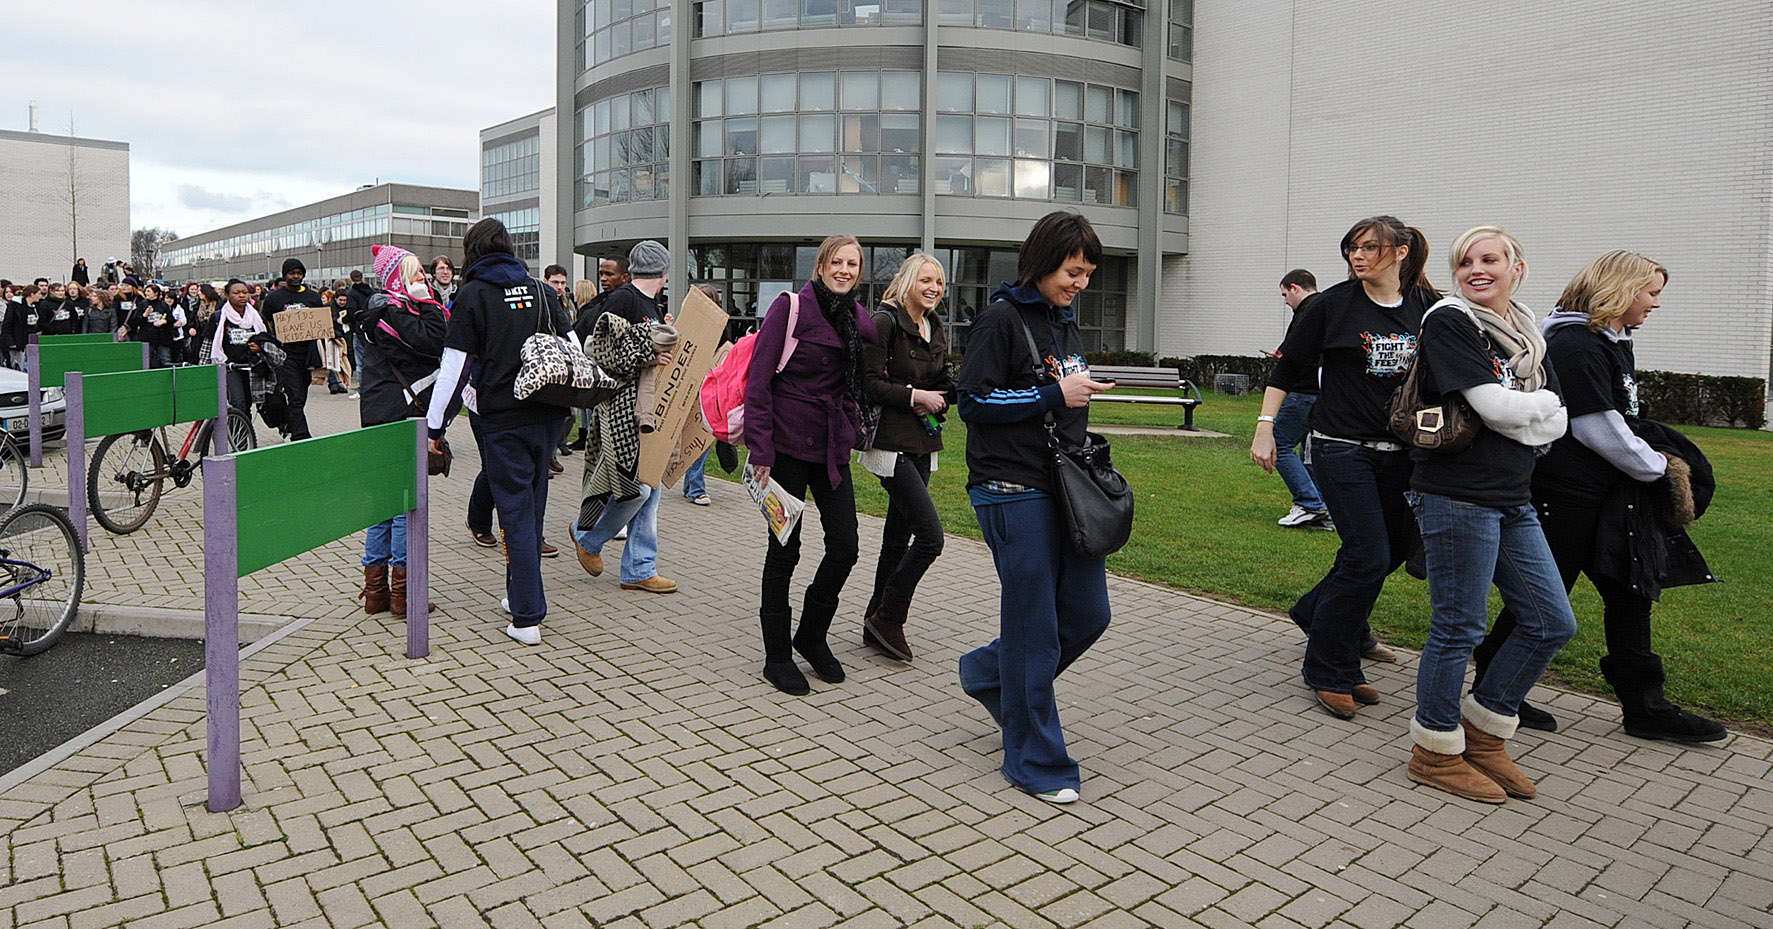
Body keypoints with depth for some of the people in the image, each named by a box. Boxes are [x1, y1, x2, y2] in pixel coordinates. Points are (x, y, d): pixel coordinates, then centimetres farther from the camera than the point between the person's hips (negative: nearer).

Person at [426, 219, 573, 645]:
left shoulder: (473, 295, -4)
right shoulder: (540, 291, 9)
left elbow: (453, 366, -7)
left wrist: (435, 425, -1)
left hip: (503, 419, -4)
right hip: (546, 414, 5)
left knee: (515, 512, -1)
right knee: (532, 507, 16)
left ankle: (527, 618, 0)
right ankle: (520, 594, 29)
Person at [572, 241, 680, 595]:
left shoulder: (654, 303, 18)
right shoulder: (622, 298, -9)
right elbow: (598, 349, -16)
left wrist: (666, 350, 9)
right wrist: (645, 357, -20)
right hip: (623, 404, -9)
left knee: (651, 486, 7)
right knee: (637, 485, -10)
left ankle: (640, 569, 13)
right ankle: (587, 535, 17)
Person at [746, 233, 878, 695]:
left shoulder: (861, 319, 9)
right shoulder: (792, 307, -9)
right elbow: (758, 380, -12)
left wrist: (854, 426, 12)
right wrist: (761, 450, -17)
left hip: (832, 447, 6)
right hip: (788, 444, -5)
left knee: (845, 546, 3)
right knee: (784, 549, 2)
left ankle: (812, 635, 26)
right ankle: (777, 655, 16)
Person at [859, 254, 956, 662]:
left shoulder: (936, 330, 14)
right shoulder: (886, 322, -9)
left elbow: (943, 384, 17)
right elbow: (870, 384, -15)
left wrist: (960, 387, -3)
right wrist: (915, 396, -15)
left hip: (922, 444, 8)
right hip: (893, 442, -8)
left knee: (899, 537, 13)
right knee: (930, 536, -13)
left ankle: (876, 625, 24)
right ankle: (887, 619, 3)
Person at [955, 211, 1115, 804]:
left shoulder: (1065, 321, 16)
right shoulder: (1003, 319, -8)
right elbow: (975, 403, -13)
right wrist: (1055, 395, -15)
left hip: (1065, 488, 8)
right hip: (1014, 493, -8)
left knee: (1088, 614, 9)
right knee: (1035, 626, -1)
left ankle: (988, 673, 32)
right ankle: (1036, 762, 14)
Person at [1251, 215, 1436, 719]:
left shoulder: (1426, 309, 5)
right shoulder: (1332, 305, -5)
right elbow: (1288, 367, 0)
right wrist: (1265, 427, -5)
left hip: (1399, 451, 5)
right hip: (1341, 446, -5)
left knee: (1396, 547, 12)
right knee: (1368, 557, -10)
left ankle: (1318, 612, 37)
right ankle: (1329, 672, 5)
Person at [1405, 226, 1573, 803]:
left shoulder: (1526, 334, 16)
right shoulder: (1449, 323, -7)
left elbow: (1557, 421, 9)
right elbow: (1495, 406, -16)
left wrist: (1513, 416, -8)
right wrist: (1538, 406, 3)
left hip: (1513, 497, 8)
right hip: (1457, 495, -8)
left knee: (1552, 623, 11)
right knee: (1459, 627, -2)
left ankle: (1484, 733, 25)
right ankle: (1435, 753, 14)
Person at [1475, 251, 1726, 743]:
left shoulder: (1615, 343, 16)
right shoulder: (1574, 343, -17)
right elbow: (1598, 430, -20)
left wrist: (1660, 460, 7)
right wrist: (1658, 468, -8)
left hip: (1609, 495, 10)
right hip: (1567, 494, -10)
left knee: (1631, 592, 12)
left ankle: (1645, 706, 22)